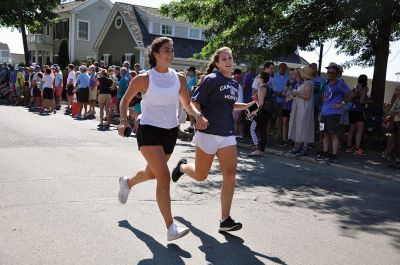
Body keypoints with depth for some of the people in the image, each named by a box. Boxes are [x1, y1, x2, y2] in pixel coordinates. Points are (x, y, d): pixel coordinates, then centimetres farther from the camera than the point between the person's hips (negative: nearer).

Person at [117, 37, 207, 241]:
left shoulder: (179, 78, 4)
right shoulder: (144, 79, -8)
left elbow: (186, 104, 12)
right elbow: (125, 100, 3)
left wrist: (198, 116, -8)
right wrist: (123, 120, -14)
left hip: (171, 132, 6)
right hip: (149, 131, -6)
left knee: (151, 173, 22)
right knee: (164, 177, -17)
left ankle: (127, 183, 57)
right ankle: (170, 227, -13)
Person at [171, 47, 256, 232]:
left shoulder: (234, 83, 12)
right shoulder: (212, 79, -9)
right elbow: (195, 101, -11)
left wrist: (248, 105, 14)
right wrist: (199, 116, -30)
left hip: (228, 135, 6)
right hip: (208, 133, -5)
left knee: (230, 175, -5)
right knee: (200, 176, 7)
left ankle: (225, 220, 3)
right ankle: (183, 166, 42)